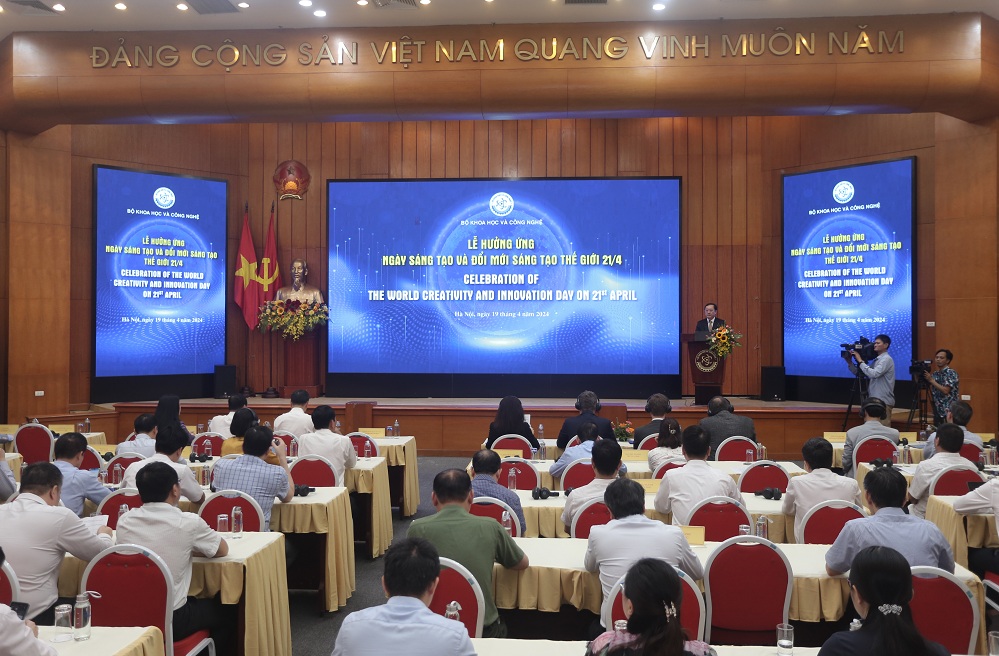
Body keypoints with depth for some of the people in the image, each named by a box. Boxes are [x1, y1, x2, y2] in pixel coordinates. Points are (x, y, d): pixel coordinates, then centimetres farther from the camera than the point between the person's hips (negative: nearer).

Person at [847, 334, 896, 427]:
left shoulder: (886, 359, -9)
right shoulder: (876, 360, 17)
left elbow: (873, 374, -22)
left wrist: (860, 361, -14)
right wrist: (849, 361, 3)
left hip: (883, 402, -9)